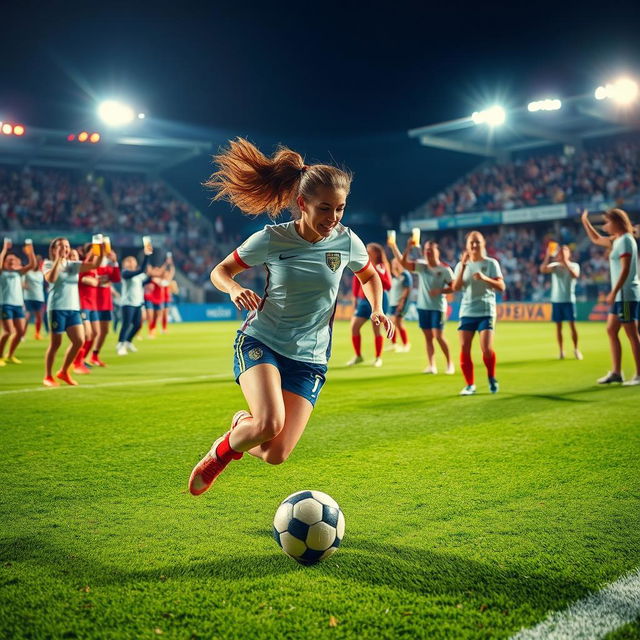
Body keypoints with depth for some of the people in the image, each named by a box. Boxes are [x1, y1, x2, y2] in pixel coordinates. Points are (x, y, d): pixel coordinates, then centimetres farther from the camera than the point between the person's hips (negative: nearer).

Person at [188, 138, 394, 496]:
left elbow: (370, 277, 15)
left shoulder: (347, 242, -6)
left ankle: (244, 423, 28)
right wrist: (235, 289, -23)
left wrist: (377, 310, -5)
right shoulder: (272, 240, -11)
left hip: (310, 358, 2)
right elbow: (220, 271, 1)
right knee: (270, 424, -29)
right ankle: (223, 449, 6)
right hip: (261, 342, -2)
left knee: (276, 454, -9)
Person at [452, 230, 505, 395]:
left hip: (486, 312, -3)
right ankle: (470, 385, 9)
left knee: (487, 348, -15)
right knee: (464, 350, -4)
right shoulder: (462, 265, 8)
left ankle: (491, 378, 13)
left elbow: (501, 287, -6)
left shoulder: (491, 263, 1)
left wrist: (484, 278, -21)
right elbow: (455, 287, -5)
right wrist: (463, 266, -13)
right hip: (467, 312, 3)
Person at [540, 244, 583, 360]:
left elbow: (575, 275, -22)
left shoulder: (574, 265, 1)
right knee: (558, 326, 3)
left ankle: (576, 349, 9)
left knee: (572, 325, -3)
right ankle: (561, 351, 8)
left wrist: (565, 262, -29)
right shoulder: (554, 266, 4)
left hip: (569, 300, -2)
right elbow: (542, 269, -15)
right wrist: (547, 256, -27)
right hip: (556, 300, 2)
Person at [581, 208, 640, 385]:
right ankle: (616, 372, 13)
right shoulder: (617, 240, 14)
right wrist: (585, 222, 29)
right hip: (620, 295, 10)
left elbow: (625, 269, -20)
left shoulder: (626, 240, -13)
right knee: (611, 330, 10)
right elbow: (596, 239, 32)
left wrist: (614, 292, -22)